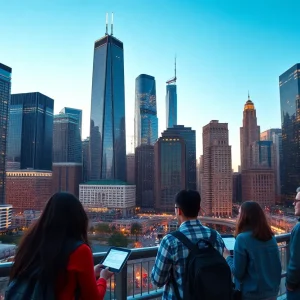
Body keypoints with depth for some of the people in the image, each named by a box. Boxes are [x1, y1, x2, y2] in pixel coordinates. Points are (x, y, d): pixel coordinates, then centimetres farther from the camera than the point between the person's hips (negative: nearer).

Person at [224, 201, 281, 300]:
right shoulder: (271, 237, -2)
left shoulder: (243, 238, -20)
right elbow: (277, 266, 7)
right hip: (272, 292, 5)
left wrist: (228, 257, -1)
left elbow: (238, 272, -17)